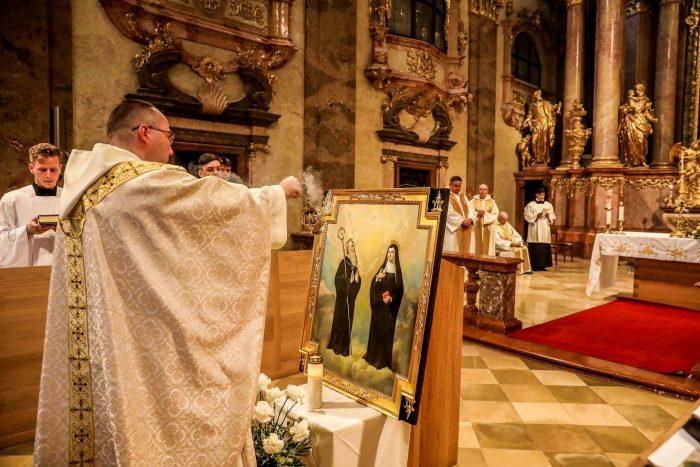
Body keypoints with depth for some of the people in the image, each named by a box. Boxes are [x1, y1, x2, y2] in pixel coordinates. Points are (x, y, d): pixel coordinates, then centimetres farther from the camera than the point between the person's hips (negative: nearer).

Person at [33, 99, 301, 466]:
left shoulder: (82, 187, 8)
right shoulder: (152, 184, -17)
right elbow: (231, 202, -9)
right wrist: (281, 191, 7)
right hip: (143, 348, -8)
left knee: (107, 416, 18)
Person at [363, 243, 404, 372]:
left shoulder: (397, 269, -4)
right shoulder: (383, 266, 9)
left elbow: (399, 289, -7)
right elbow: (373, 283, 10)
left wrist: (391, 298, -20)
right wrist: (377, 277, -11)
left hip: (389, 306, -4)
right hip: (378, 304, 4)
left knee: (386, 330, -1)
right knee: (376, 328, 10)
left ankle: (383, 359, 7)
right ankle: (373, 355, 22)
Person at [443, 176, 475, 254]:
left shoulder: (464, 197, 21)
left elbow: (471, 209, 9)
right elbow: (449, 213, -14)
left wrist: (469, 219, -12)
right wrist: (462, 221, -17)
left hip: (466, 230, 7)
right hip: (453, 230, -7)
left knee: (466, 252, 5)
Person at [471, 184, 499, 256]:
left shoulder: (492, 202, 10)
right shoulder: (473, 201, 9)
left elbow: (495, 215, 0)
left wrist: (485, 214, -15)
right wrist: (477, 214, -19)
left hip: (488, 231, 1)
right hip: (476, 230, -1)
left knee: (487, 249, 0)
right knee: (477, 249, -3)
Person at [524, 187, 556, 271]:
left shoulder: (548, 205, 12)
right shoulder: (530, 205, 0)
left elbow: (553, 217, 12)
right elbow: (527, 216, -6)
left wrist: (548, 216, -9)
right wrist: (536, 215, -18)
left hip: (545, 230, 4)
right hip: (534, 230, -4)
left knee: (544, 248, 1)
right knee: (535, 248, -6)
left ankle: (542, 265, 7)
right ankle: (534, 265, -2)